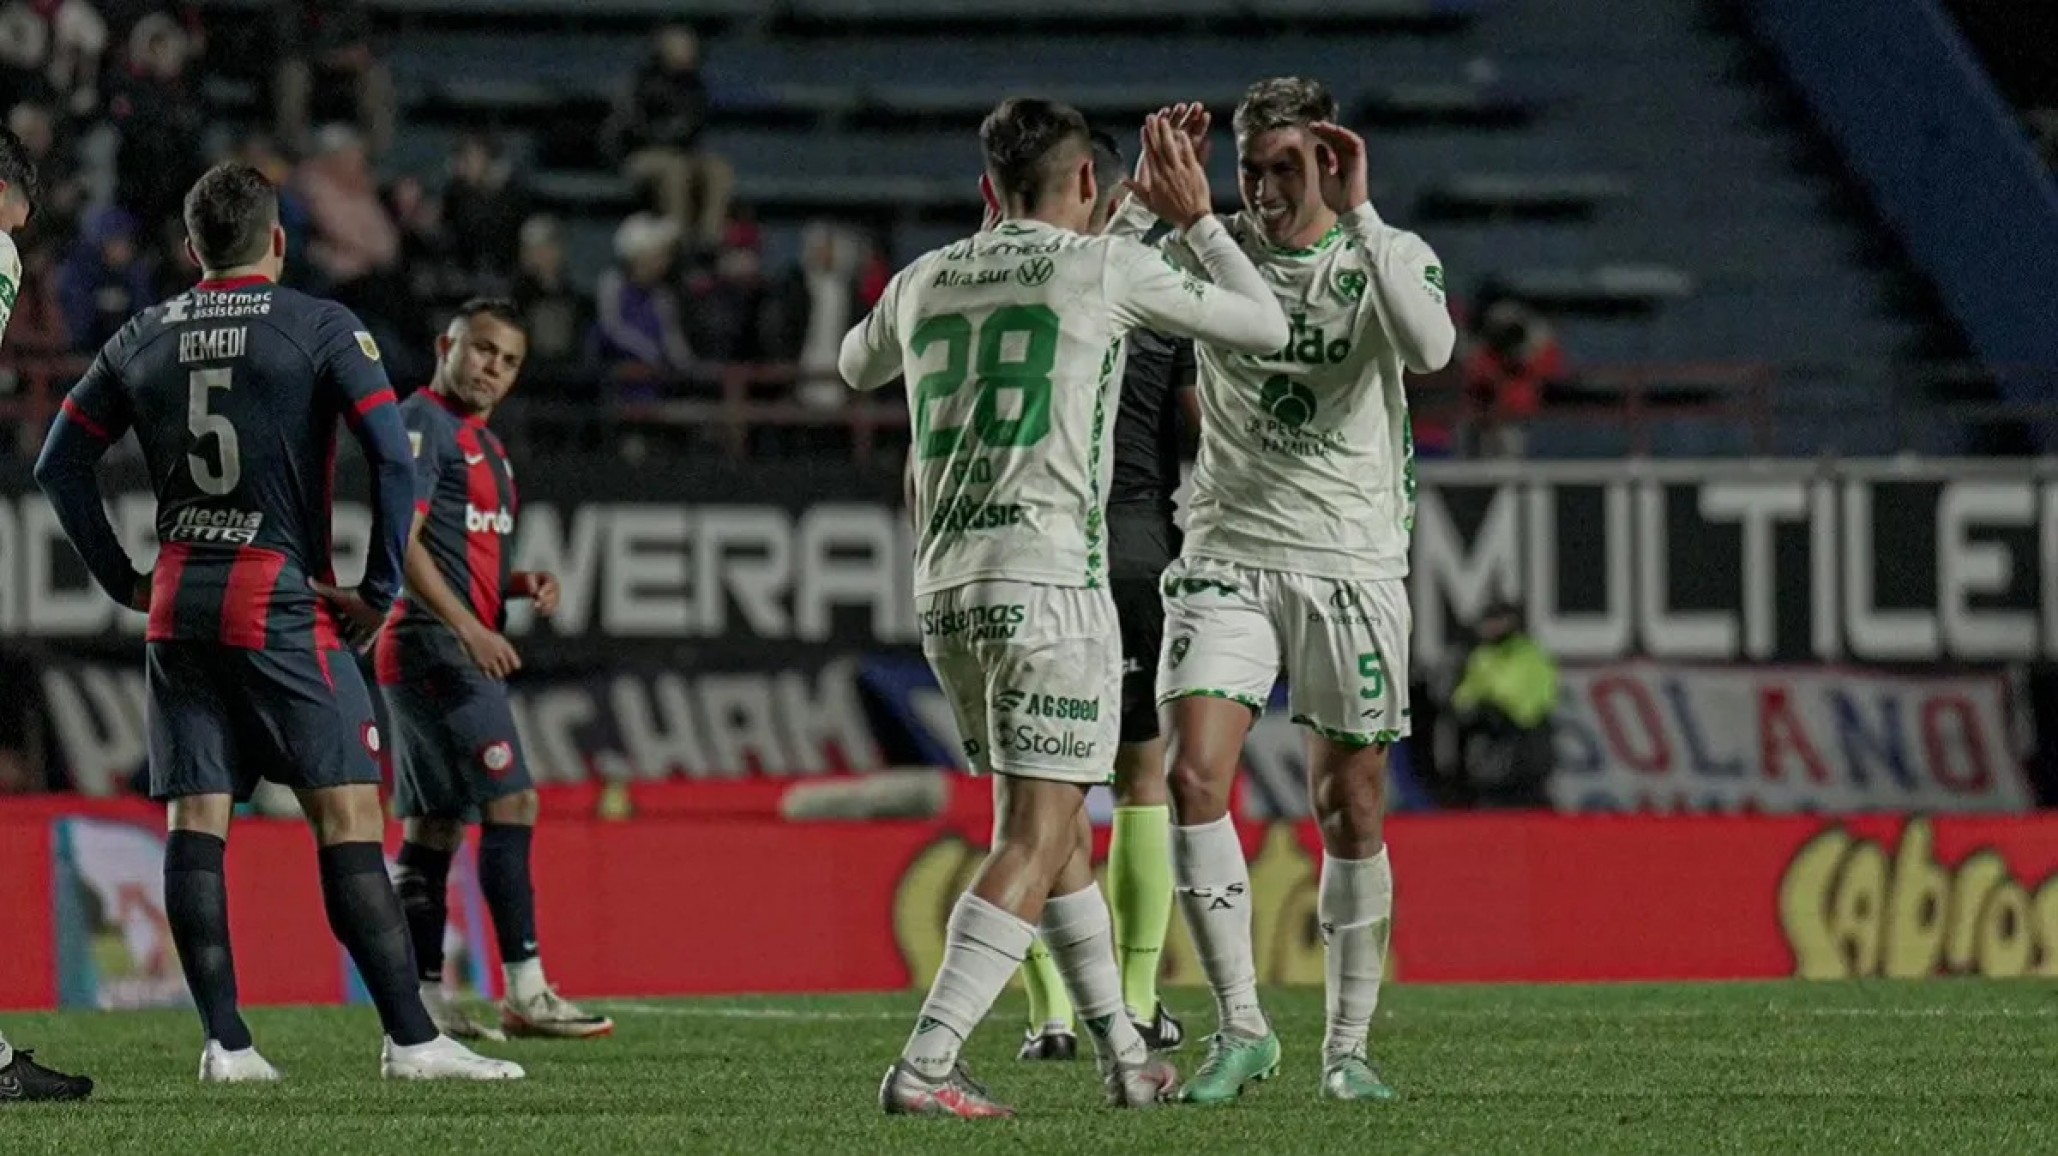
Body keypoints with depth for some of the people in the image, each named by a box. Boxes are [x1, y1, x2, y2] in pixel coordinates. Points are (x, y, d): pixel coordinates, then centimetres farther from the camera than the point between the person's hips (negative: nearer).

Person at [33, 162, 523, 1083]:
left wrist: (124, 582, 16)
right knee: (347, 816, -6)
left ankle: (225, 1042, -3)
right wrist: (380, 590, -5)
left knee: (195, 820, 3)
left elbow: (59, 464, 13)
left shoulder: (144, 340, 11)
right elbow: (394, 457, -12)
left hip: (176, 604, 4)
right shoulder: (320, 329, -3)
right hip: (281, 600, -4)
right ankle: (410, 1039, -11)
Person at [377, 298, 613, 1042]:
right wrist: (468, 627, -25)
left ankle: (423, 1003, 9)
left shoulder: (483, 442, 21)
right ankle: (525, 993, -15)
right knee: (511, 801, -13)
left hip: (466, 650, 10)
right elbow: (400, 539, -19)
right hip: (433, 646, -10)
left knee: (434, 827, 8)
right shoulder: (423, 424, -9)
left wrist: (520, 585, 9)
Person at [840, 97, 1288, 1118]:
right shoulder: (1106, 267, -1)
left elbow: (856, 367, 36)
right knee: (1034, 843, -8)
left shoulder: (925, 281, 13)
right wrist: (1196, 219, 24)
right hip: (1048, 579, -6)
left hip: (944, 589, 6)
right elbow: (1264, 327, 11)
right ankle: (925, 1066, -21)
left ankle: (1124, 1059, 25)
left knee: (1053, 824, 19)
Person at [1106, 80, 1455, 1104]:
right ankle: (1241, 1028, -5)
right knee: (1193, 778, -14)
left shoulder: (1388, 255, -2)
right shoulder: (1211, 252, 3)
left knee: (1352, 811, 2)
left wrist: (1356, 214, -26)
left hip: (1352, 564, -1)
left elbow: (1429, 348, -23)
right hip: (1228, 554, 1)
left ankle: (1348, 1047, 14)